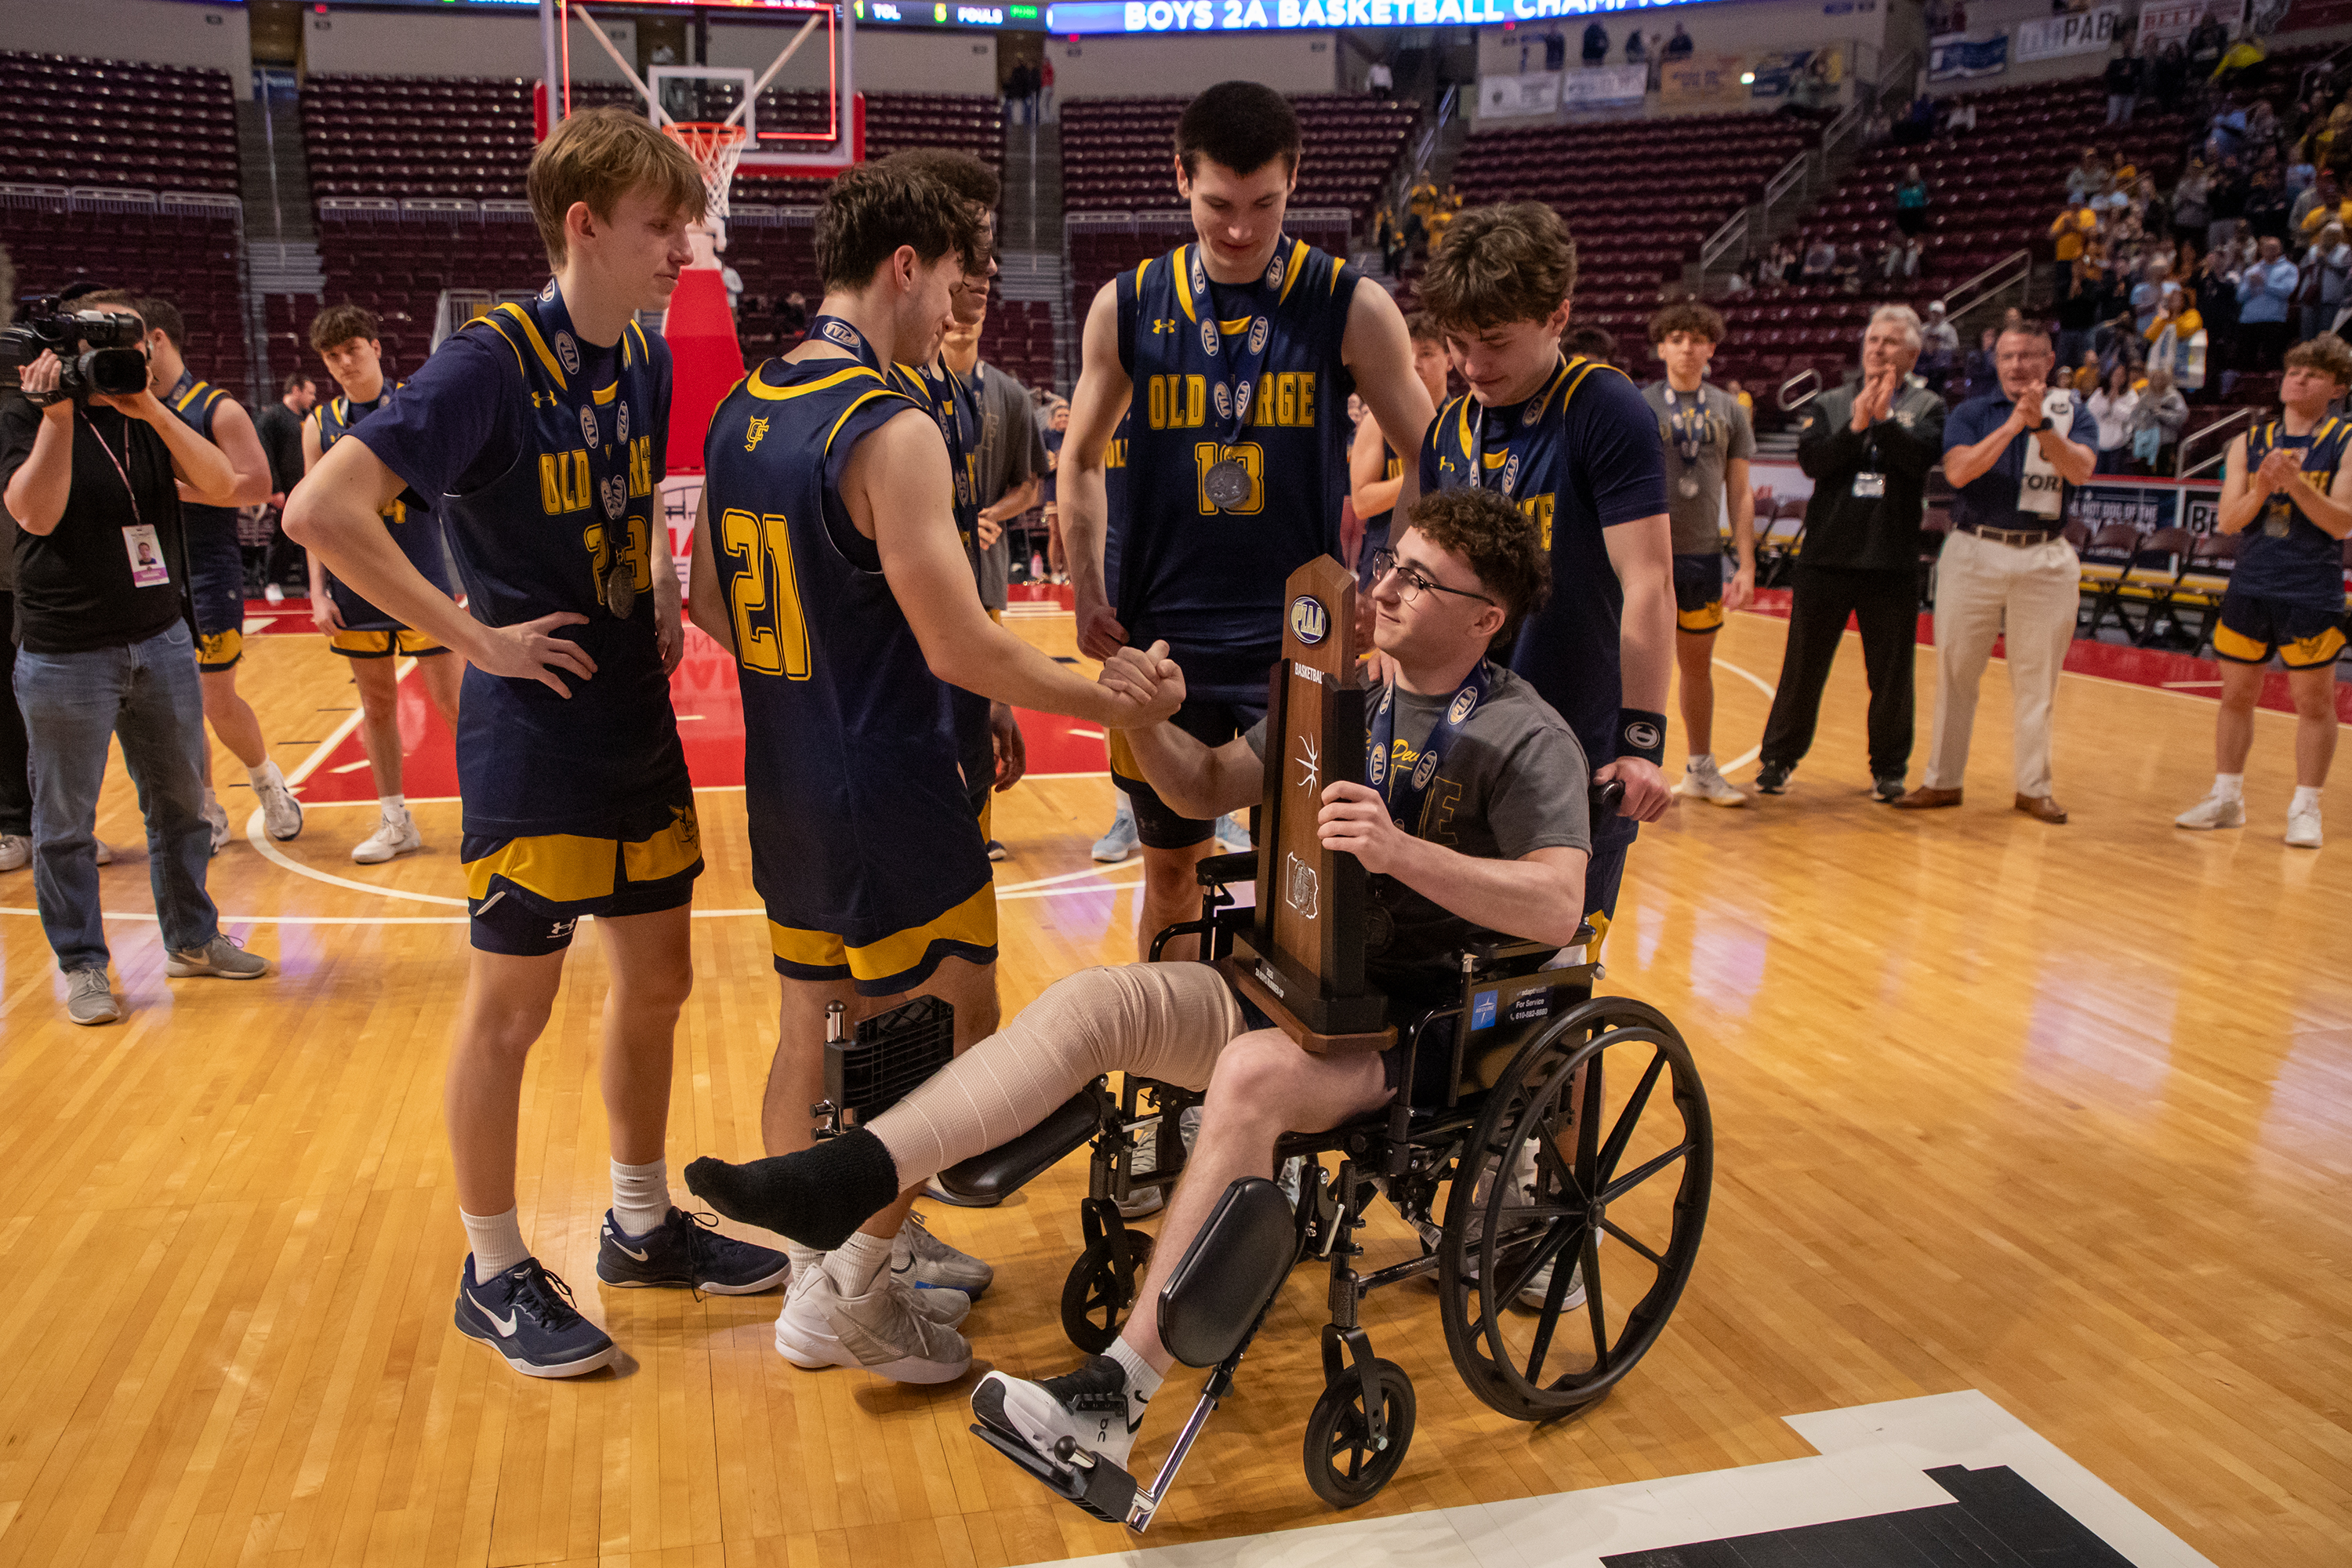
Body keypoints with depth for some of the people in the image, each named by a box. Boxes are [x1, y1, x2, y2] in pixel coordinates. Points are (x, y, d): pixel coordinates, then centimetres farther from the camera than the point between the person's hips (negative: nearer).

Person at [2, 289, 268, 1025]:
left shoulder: (153, 420, 8)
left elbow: (221, 485, -9)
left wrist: (152, 410, -19)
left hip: (161, 642, 5)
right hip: (65, 655, -4)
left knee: (180, 802, 13)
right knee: (65, 822, 3)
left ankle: (192, 939, 27)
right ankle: (82, 966, 15)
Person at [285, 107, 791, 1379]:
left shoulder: (646, 361, 5)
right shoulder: (490, 363, -17)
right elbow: (323, 508, -24)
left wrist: (661, 592, 7)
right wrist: (473, 636, -21)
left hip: (638, 726, 8)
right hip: (533, 739, -8)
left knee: (656, 980, 15)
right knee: (511, 1006, 5)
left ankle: (643, 1225, 34)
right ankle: (496, 1275, 23)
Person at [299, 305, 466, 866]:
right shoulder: (320, 424, 7)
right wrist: (318, 591, 3)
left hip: (418, 577, -3)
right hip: (355, 583, 3)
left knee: (452, 698, -2)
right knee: (376, 704, 10)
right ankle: (395, 822, 20)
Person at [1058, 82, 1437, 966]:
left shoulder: (1351, 308, -6)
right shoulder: (1127, 306, 0)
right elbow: (1081, 459, 12)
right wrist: (1087, 596, 3)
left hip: (1302, 639, -2)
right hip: (1162, 638, 2)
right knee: (1170, 865, 15)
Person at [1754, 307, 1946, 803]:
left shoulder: (1927, 407, 6)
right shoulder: (1829, 404, 9)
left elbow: (1922, 458, -13)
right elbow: (1811, 460, -8)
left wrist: (1883, 418, -21)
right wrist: (1856, 426, -19)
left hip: (1893, 561, 0)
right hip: (1828, 554, 1)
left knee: (1891, 673, 7)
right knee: (1803, 664, 6)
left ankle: (1889, 768, 20)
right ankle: (1778, 759, 18)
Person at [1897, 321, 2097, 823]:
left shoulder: (2074, 413, 4)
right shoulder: (1972, 413, 3)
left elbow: (2080, 470, -14)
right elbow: (1958, 471, -14)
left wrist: (2042, 423, -27)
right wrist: (2013, 424, -21)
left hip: (2045, 559, 0)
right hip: (1975, 552, 0)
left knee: (2037, 679, 5)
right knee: (1955, 671, 5)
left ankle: (2034, 786, 16)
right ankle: (1943, 780, 15)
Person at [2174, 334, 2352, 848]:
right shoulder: (2249, 443, 6)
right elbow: (2228, 521, 1)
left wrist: (2295, 481, -24)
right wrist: (2260, 489, -18)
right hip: (2250, 587, 4)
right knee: (2236, 694, 10)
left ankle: (2305, 808, 11)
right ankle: (2226, 798, 20)